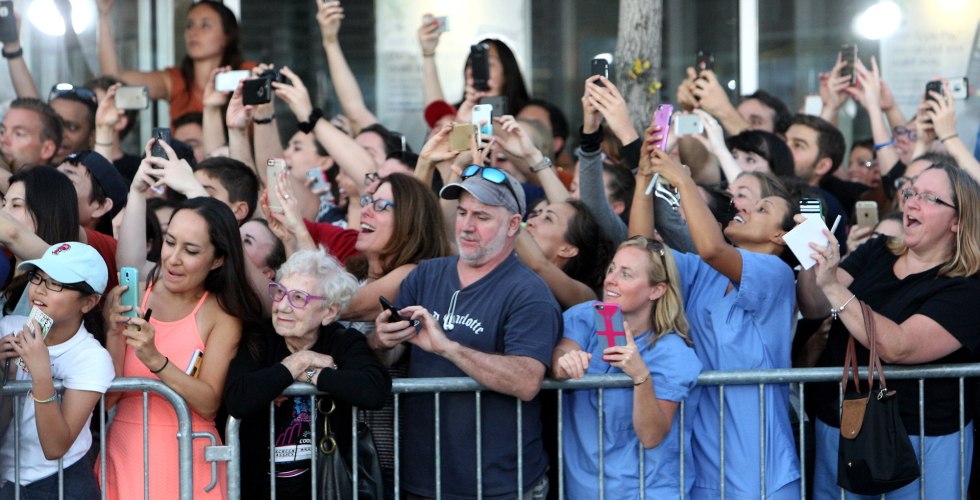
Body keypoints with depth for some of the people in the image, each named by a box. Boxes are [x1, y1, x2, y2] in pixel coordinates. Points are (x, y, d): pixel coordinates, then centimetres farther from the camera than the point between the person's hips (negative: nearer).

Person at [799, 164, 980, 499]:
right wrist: (812, 263, -20)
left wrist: (833, 286, -30)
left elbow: (898, 348, -26)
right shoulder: (876, 253, 7)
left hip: (917, 438, -5)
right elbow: (814, 308, 0)